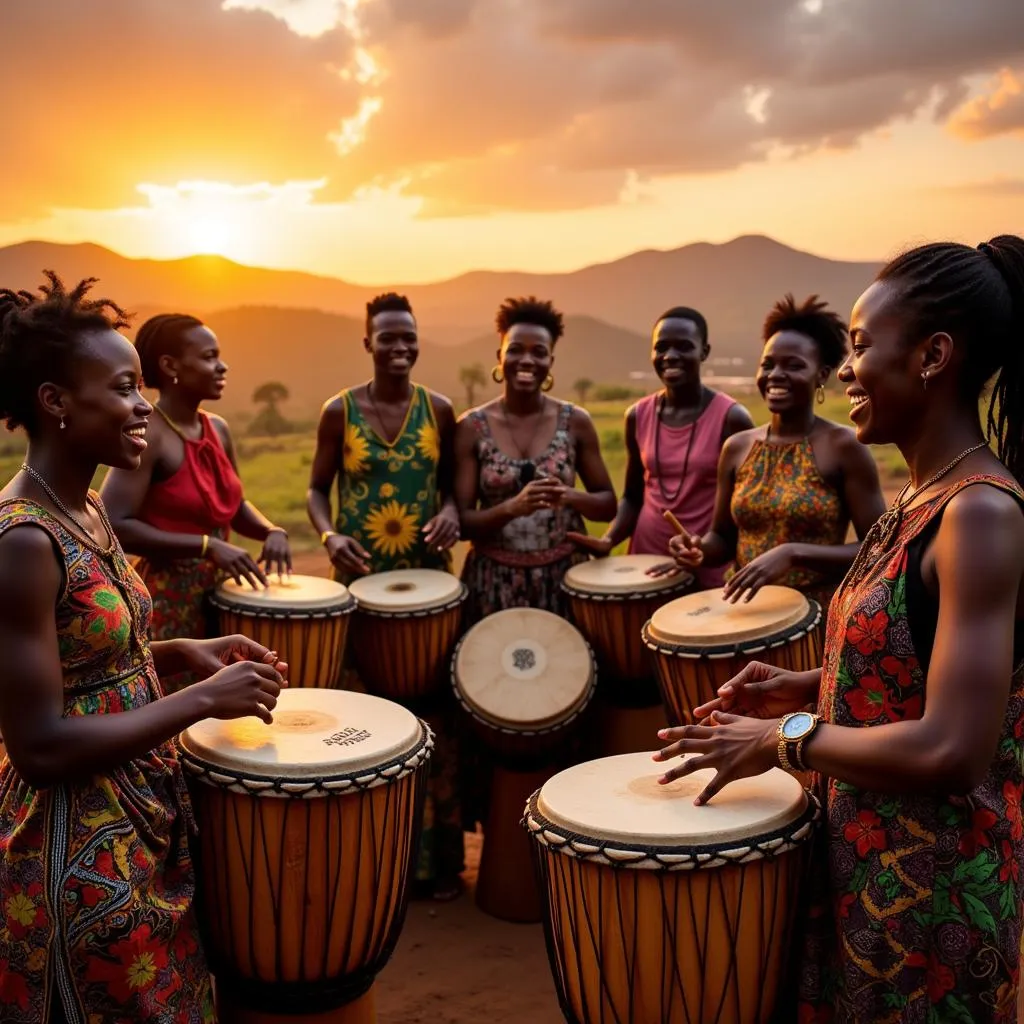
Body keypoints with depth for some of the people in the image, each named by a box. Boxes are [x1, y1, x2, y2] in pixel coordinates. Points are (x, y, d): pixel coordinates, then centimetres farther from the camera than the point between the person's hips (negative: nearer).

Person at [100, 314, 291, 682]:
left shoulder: (218, 429, 7)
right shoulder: (149, 434, -16)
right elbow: (114, 526, -24)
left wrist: (272, 531, -1)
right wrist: (207, 546, -26)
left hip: (219, 594, 7)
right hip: (167, 602, -7)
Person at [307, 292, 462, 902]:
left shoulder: (439, 409, 2)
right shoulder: (340, 411, -1)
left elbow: (454, 482, 10)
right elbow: (318, 490, 4)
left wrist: (451, 512, -12)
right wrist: (330, 536, -15)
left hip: (429, 578, 1)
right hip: (360, 579, -1)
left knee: (435, 710, 2)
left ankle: (440, 856, 15)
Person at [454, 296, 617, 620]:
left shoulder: (576, 421, -1)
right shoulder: (472, 427, -4)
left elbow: (608, 504, 4)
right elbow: (462, 521, -6)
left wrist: (568, 496, -16)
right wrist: (513, 506, -24)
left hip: (564, 574, 1)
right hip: (496, 580, -1)